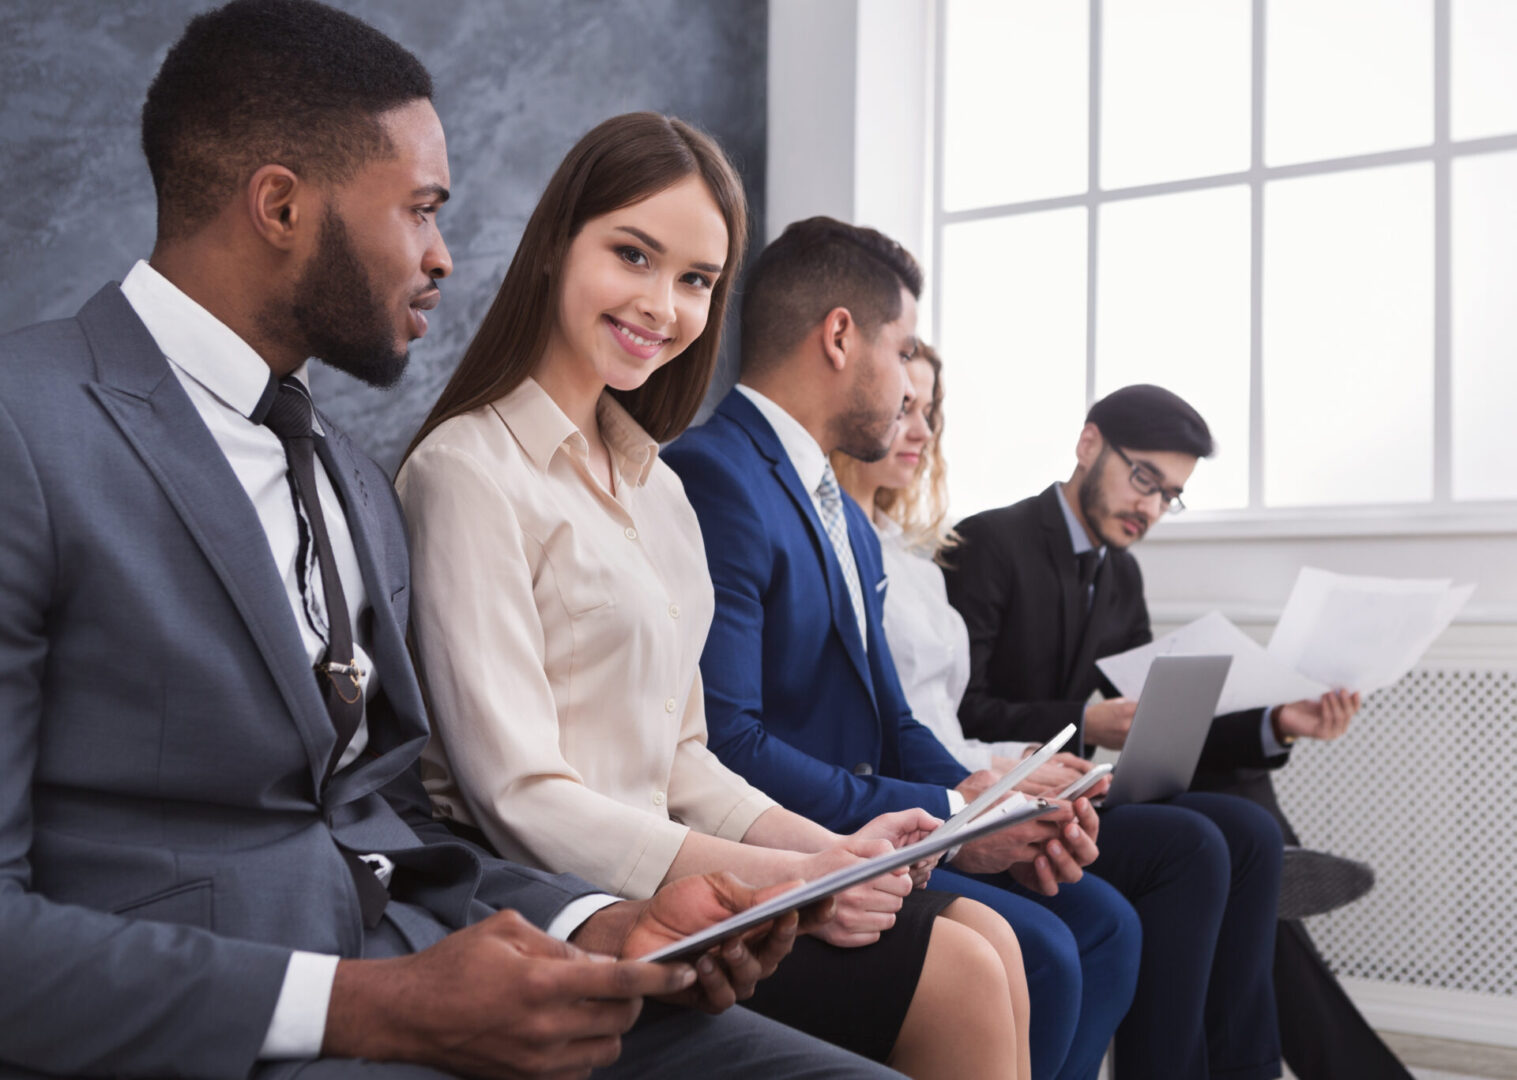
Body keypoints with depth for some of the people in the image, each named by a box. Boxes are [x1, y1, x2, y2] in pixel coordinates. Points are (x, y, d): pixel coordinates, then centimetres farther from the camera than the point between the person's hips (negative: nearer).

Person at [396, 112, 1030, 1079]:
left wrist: (834, 851, -1)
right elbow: (518, 797, -18)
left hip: (661, 876, 8)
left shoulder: (656, 488, 16)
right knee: (959, 980, -15)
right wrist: (782, 880, -20)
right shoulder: (468, 471, -12)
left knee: (987, 937, -6)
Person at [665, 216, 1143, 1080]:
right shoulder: (714, 481, -16)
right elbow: (727, 743, -24)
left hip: (870, 828, 10)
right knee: (1034, 954, -21)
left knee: (1103, 924, 2)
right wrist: (943, 817, -18)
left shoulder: (849, 521, 18)